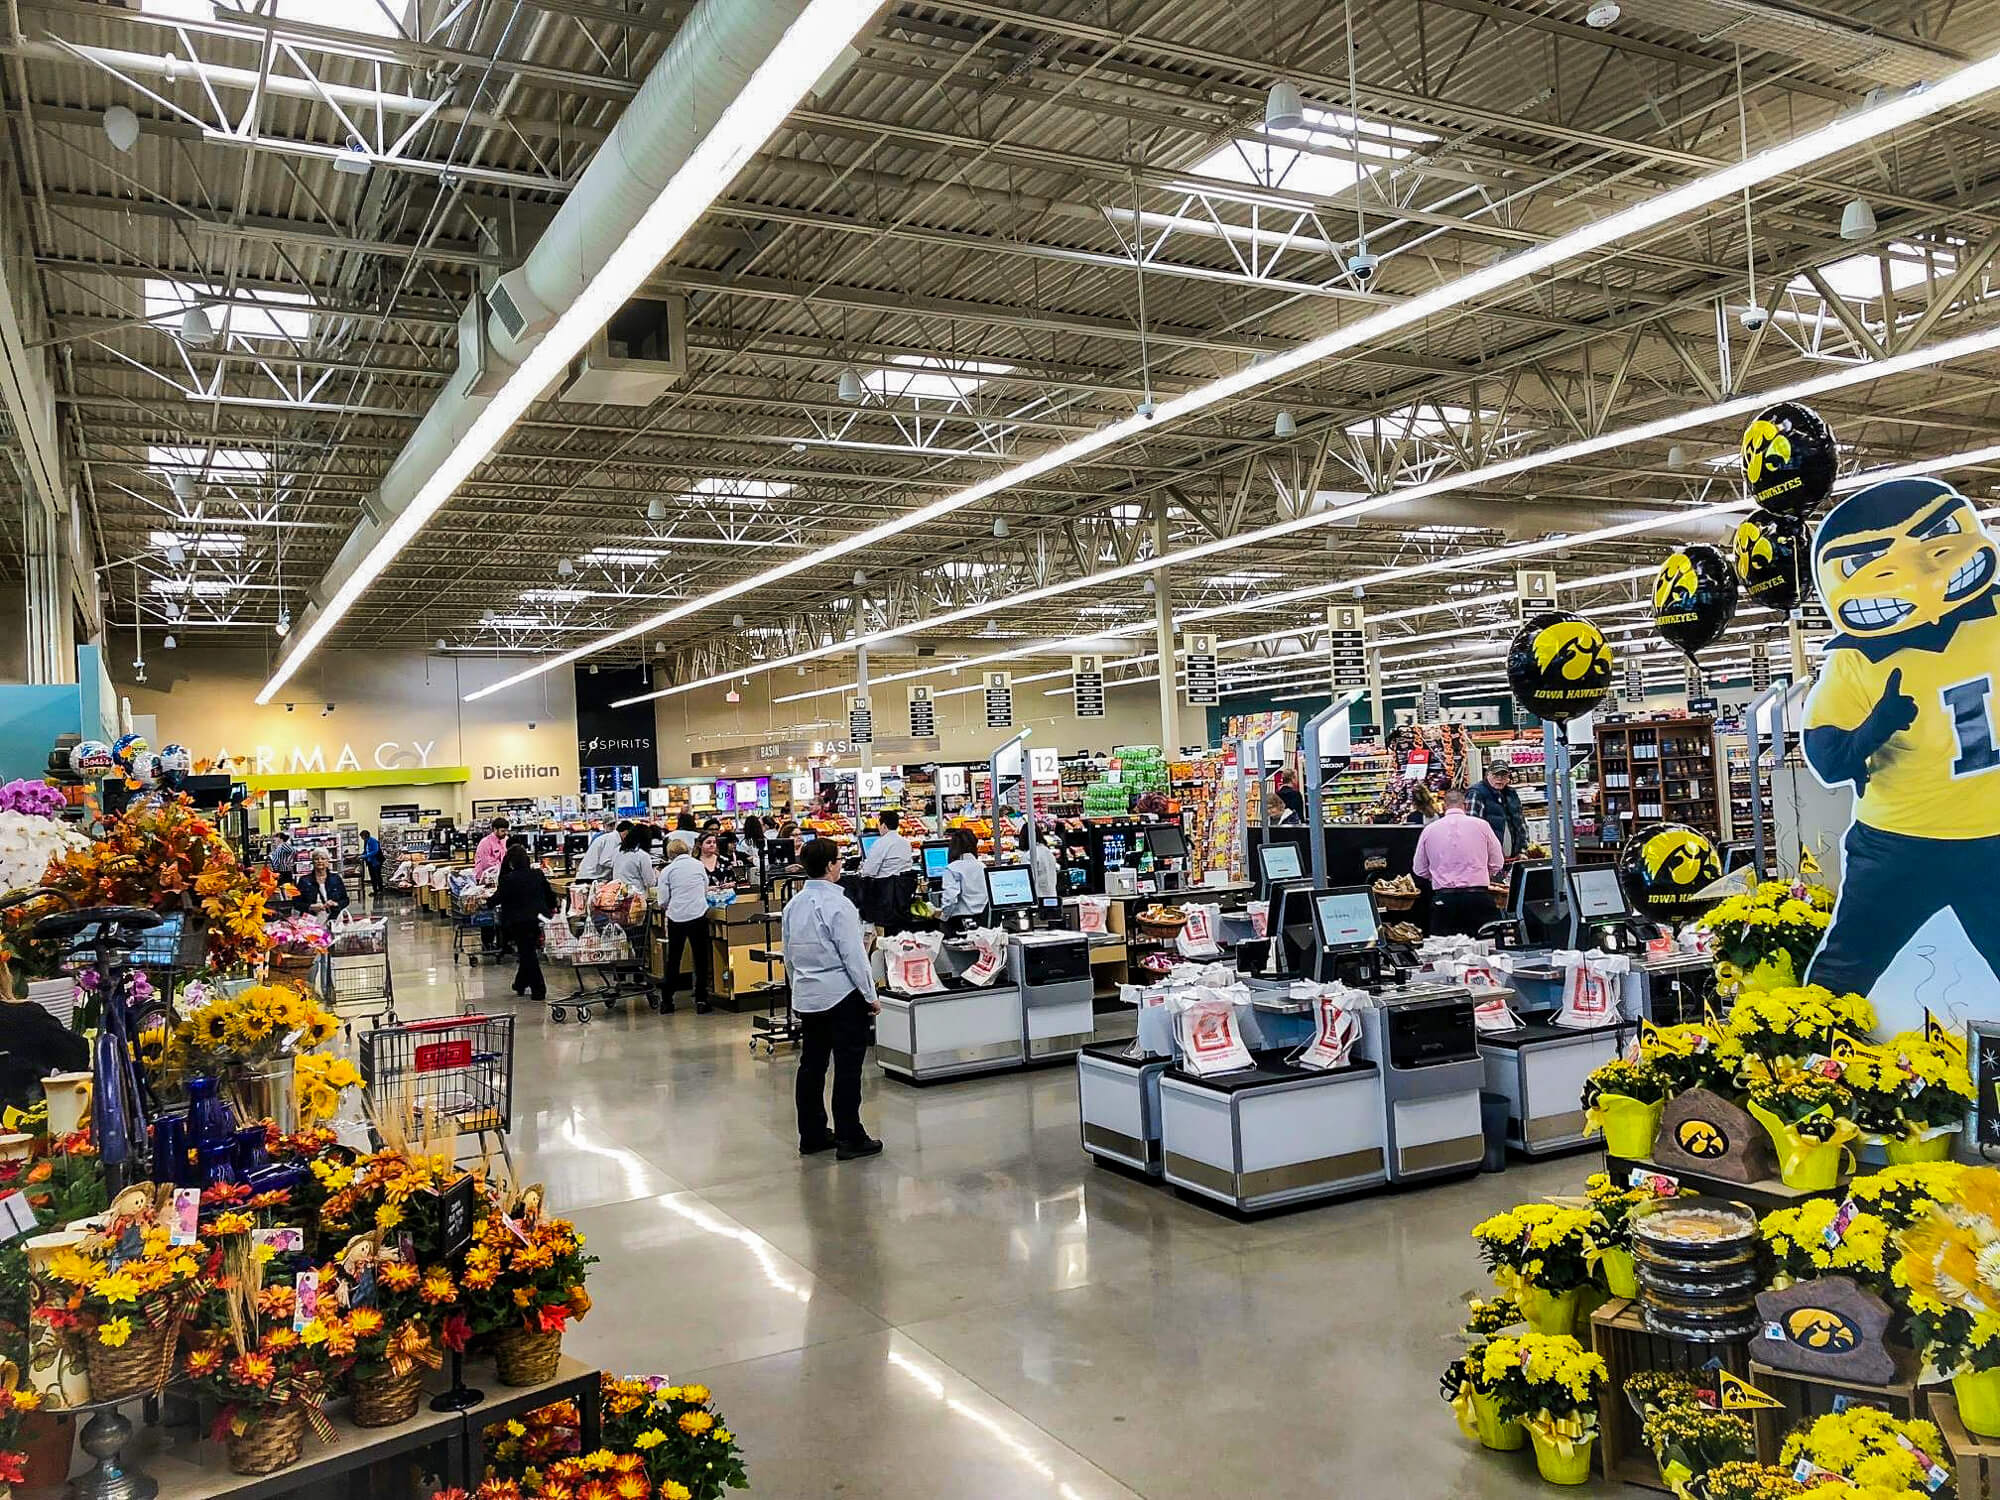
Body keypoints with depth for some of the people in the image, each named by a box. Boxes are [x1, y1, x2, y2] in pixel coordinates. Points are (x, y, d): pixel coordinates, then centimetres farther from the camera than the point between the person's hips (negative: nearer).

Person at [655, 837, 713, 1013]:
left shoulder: (667, 870, -2)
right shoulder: (699, 865, 4)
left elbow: (663, 901, -1)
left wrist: (665, 906, 21)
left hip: (676, 918, 0)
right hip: (699, 915, 0)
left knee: (673, 960, 12)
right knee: (701, 959, 8)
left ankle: (667, 1001, 16)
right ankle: (701, 1000, 6)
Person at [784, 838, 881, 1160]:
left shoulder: (793, 905, 7)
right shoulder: (838, 905, -16)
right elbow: (853, 955, -15)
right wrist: (870, 996, -7)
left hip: (805, 997, 8)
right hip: (842, 995, -7)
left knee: (811, 1065, 12)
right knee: (847, 1067, -1)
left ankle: (811, 1135, 20)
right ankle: (849, 1139, 3)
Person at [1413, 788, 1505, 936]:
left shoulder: (1429, 830, 4)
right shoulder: (1481, 825, 2)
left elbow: (1419, 870, 11)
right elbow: (1497, 864, 8)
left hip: (1443, 898, 1)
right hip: (1479, 896, -1)